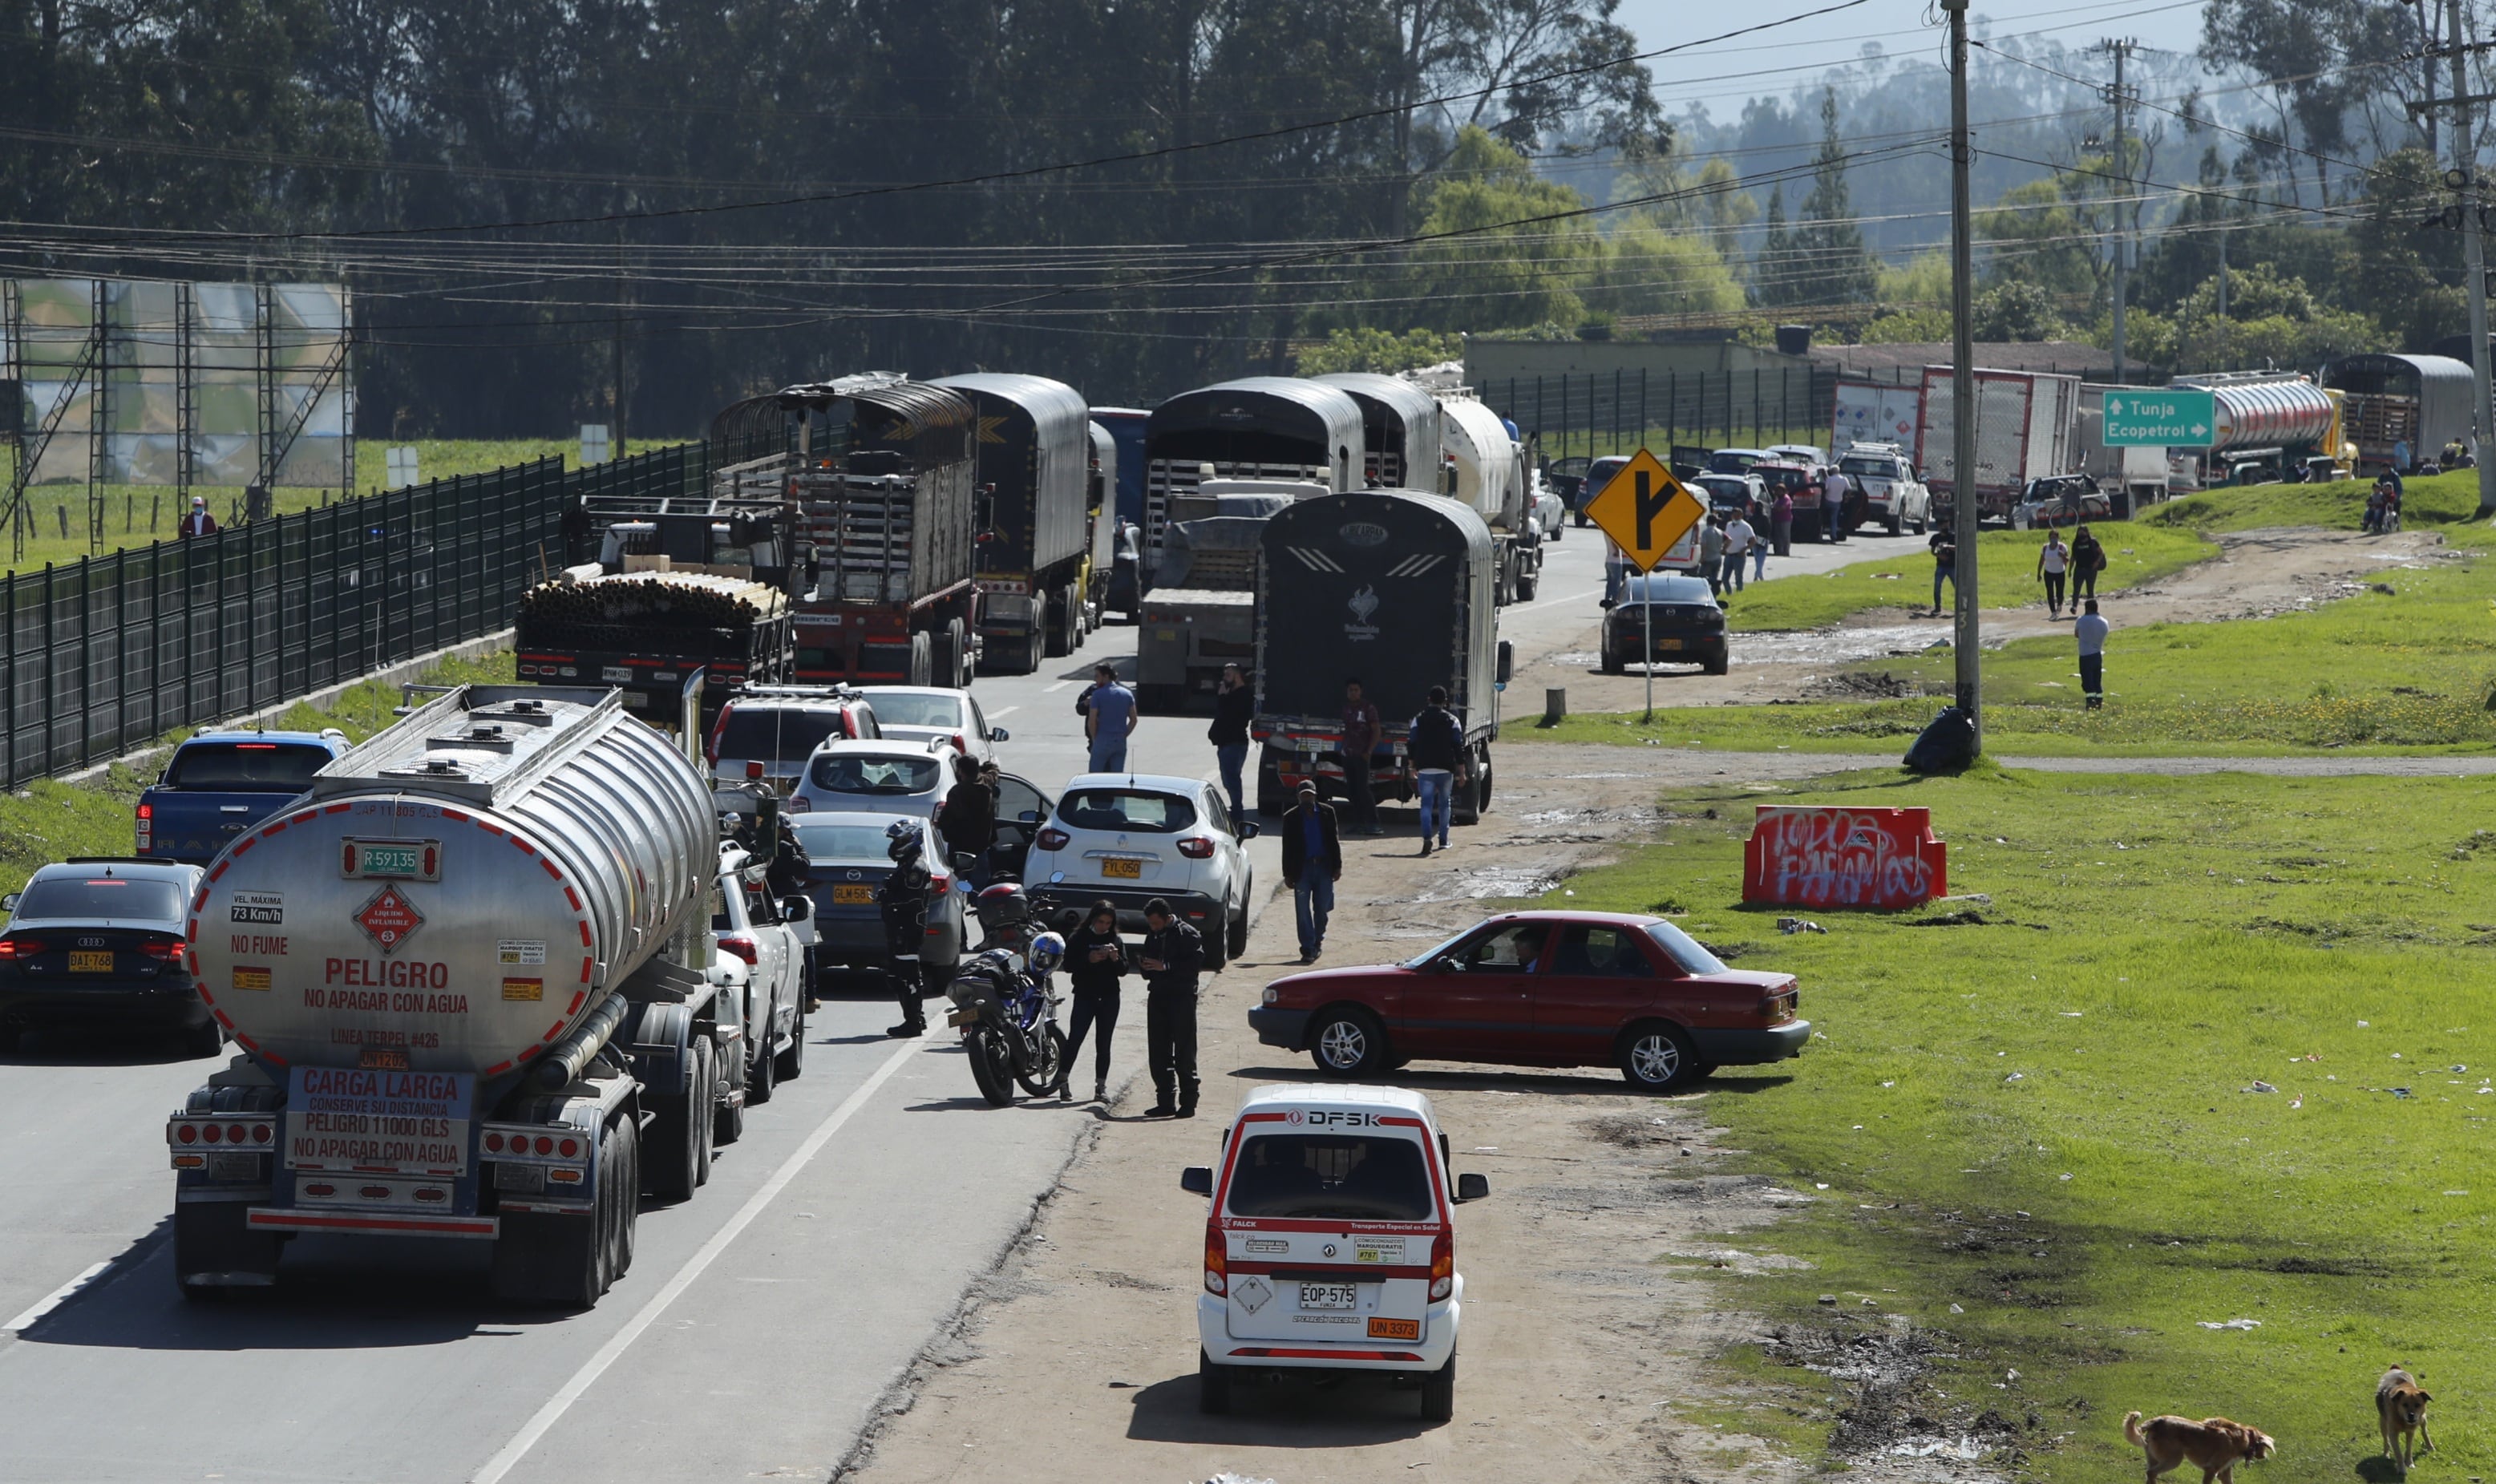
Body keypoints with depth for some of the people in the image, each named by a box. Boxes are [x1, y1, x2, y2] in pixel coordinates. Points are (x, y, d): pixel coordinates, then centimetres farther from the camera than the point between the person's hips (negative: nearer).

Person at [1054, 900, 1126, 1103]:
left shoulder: (1116, 941, 10)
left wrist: (1115, 959, -13)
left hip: (1109, 997, 3)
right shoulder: (1079, 939, 0)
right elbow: (1069, 965, -7)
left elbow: (1123, 970, 7)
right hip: (1085, 996, -3)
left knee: (1104, 1044, 5)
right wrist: (1088, 959, -21)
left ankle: (1101, 1087, 9)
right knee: (1075, 1039, -10)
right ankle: (1062, 1082, -2)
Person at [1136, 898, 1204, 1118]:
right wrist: (1144, 964, -1)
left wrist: (1165, 966, -20)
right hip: (1158, 997, 7)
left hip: (1182, 998, -7)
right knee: (1158, 1054, 6)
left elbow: (1196, 963, -16)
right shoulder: (1153, 935, 16)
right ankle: (1166, 1102, 12)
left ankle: (1188, 1103, -3)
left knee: (1184, 1054, -6)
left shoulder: (1187, 935, -5)